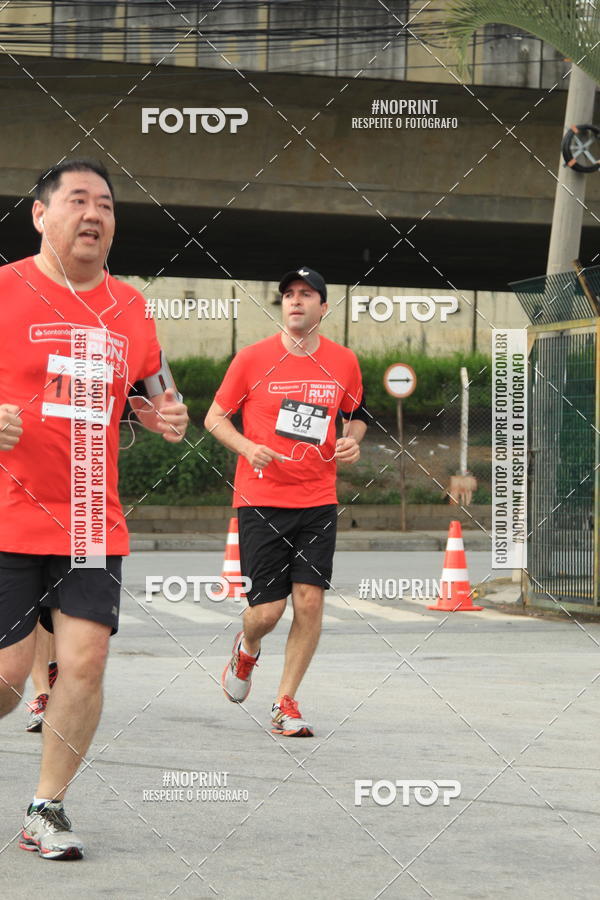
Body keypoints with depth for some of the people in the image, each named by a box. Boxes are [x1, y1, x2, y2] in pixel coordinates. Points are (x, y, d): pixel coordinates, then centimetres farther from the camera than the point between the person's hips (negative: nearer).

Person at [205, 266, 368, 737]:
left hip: (318, 503, 2)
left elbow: (357, 412, 22)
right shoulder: (253, 358, -3)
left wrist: (352, 439, 0)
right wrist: (247, 447, -13)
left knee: (310, 601, -8)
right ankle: (246, 649, 33)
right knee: (267, 610, -5)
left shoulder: (344, 362, 4)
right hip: (261, 500, -2)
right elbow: (214, 417, 5)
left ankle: (286, 704, 7)